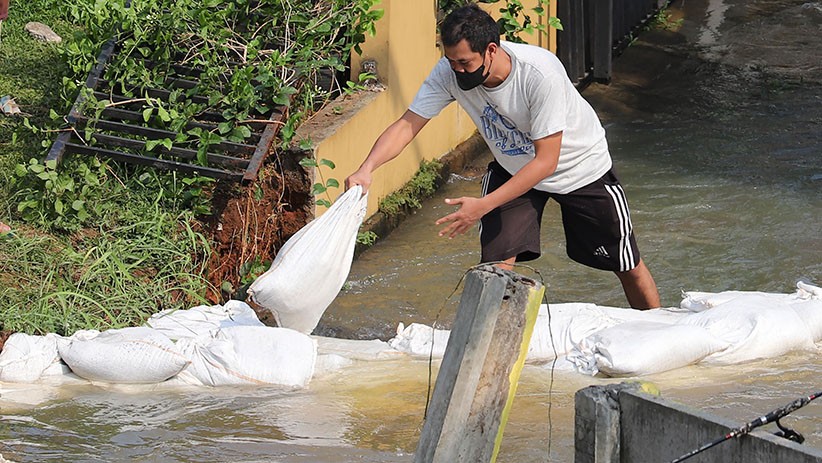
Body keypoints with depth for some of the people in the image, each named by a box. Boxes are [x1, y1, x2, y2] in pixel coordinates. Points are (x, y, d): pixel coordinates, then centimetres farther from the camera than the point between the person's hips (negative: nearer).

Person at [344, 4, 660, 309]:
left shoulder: (541, 73, -39)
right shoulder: (449, 73, -26)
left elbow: (546, 161, -35)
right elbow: (407, 125, -25)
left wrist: (483, 206, -42)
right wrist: (366, 169, -44)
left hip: (580, 167, -3)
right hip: (512, 167, 3)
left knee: (628, 265, 7)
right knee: (496, 262, -13)